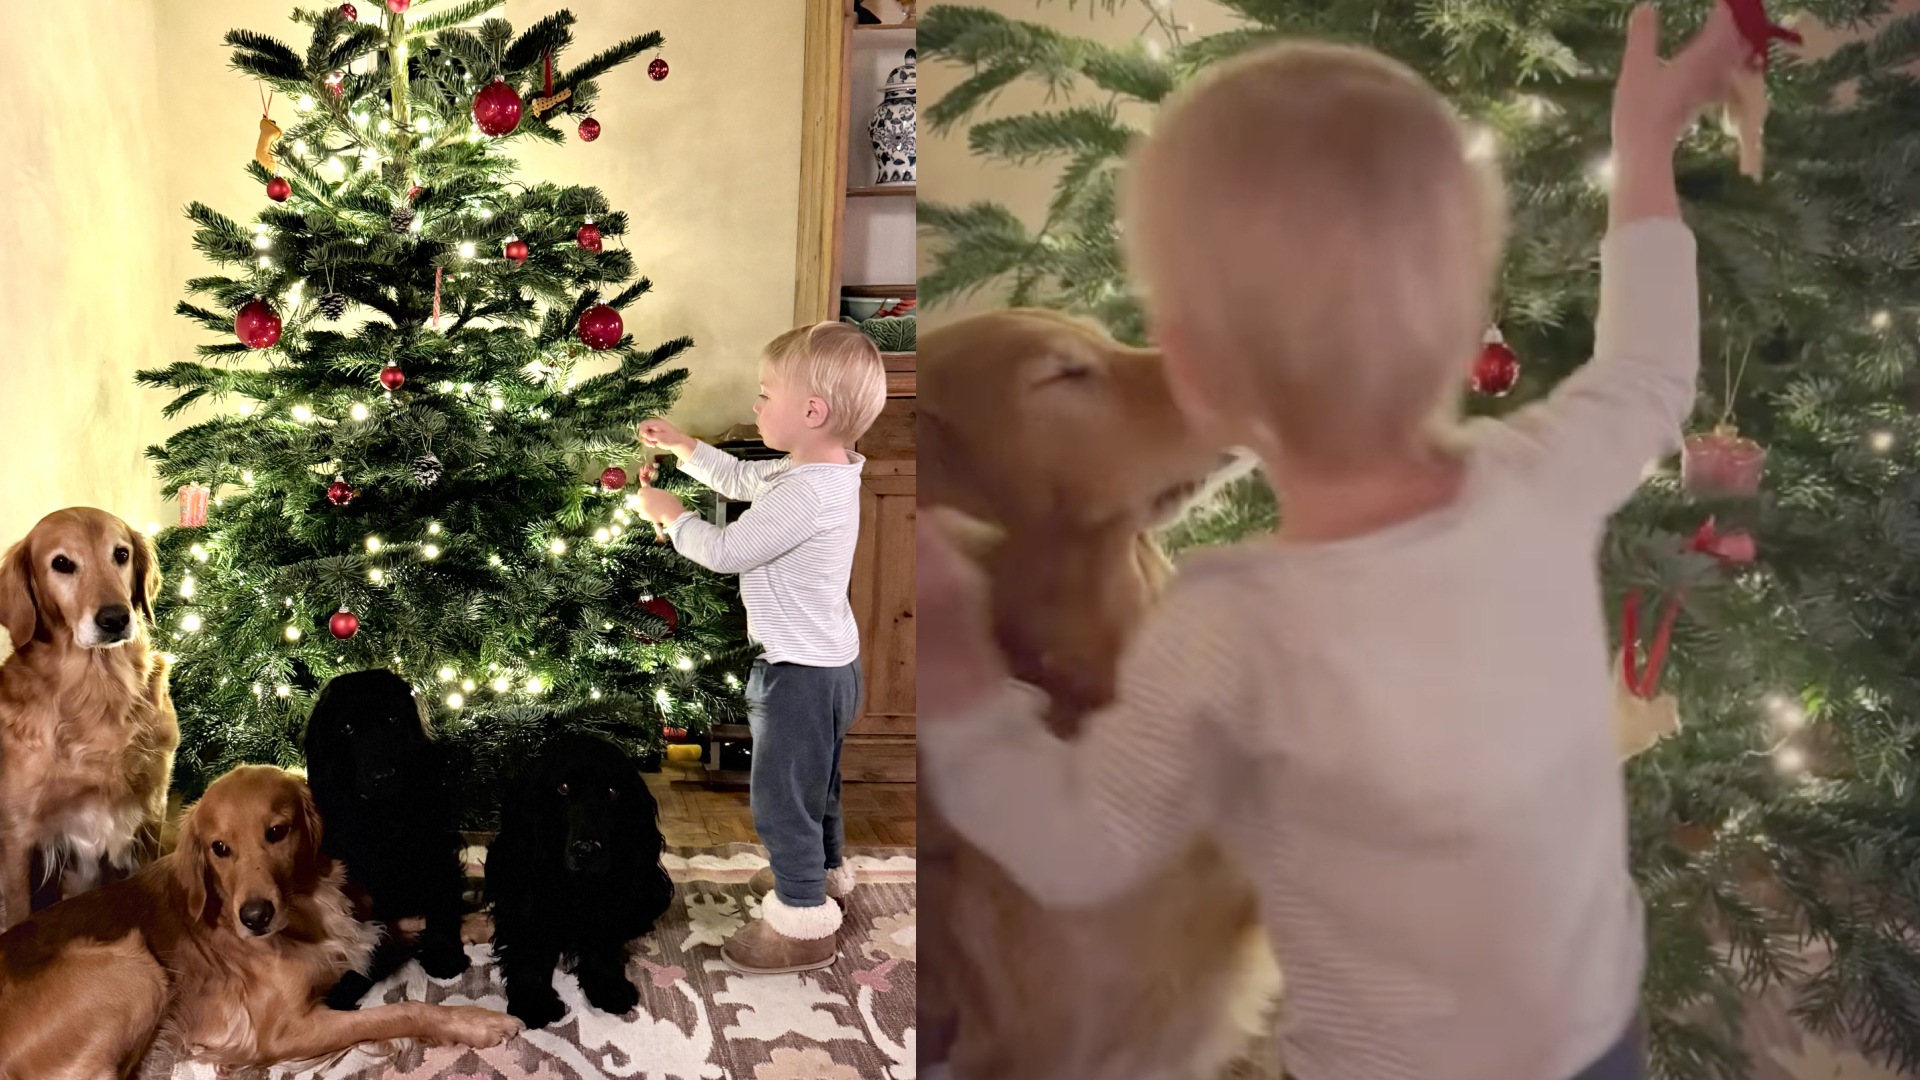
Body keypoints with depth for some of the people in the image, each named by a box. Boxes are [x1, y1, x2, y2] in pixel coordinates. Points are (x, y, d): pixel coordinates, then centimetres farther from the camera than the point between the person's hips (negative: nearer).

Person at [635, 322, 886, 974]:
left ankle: (803, 926, 14)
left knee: (782, 795, 3)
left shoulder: (808, 493, -29)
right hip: (828, 662, 10)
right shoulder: (825, 472, 3)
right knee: (814, 781, 27)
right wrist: (682, 446, 16)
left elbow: (726, 551, -24)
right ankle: (824, 871, 47)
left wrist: (671, 515, -8)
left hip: (802, 674, -10)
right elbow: (743, 480, 20)